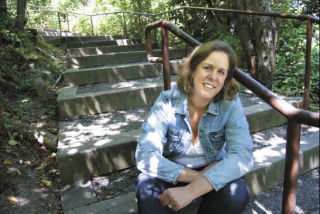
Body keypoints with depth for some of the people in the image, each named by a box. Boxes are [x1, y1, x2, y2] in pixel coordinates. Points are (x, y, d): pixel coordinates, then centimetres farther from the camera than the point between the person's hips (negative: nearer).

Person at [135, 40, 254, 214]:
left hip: (213, 171, 2)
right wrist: (196, 176, -30)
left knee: (237, 192, -28)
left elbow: (242, 156, -28)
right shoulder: (167, 101, -18)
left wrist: (191, 190, -38)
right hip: (173, 172, -2)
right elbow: (145, 155, -24)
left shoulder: (231, 104, -16)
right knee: (147, 186, -32)